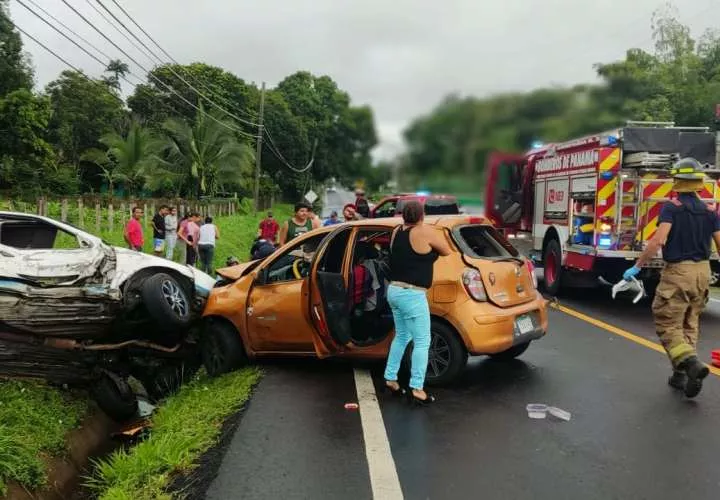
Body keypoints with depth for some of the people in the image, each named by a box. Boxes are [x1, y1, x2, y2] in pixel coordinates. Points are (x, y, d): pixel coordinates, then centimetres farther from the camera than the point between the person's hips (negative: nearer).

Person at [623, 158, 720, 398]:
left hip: (678, 272, -6)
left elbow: (658, 240, -23)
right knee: (689, 324, 16)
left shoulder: (672, 207, -11)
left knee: (667, 324, 0)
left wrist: (637, 266, -17)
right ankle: (681, 374, 19)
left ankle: (690, 363, -22)